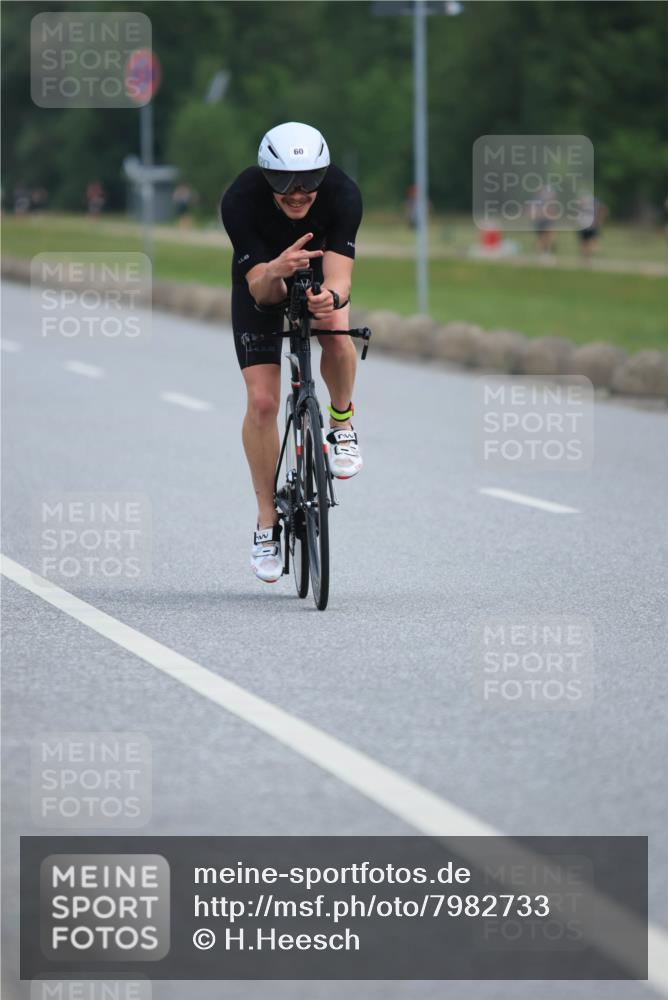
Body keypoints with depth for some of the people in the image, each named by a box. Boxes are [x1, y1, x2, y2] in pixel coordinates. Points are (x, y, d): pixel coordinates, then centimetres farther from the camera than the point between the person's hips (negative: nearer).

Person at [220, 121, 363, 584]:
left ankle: (342, 421, -4)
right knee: (262, 401, -11)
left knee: (335, 331, -34)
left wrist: (331, 297, -63)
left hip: (319, 275, 0)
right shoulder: (240, 200, -35)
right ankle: (268, 522, 3)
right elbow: (260, 289, -36)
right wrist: (275, 272, -59)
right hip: (262, 283, 0)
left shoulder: (343, 194, -33)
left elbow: (339, 274, -39)